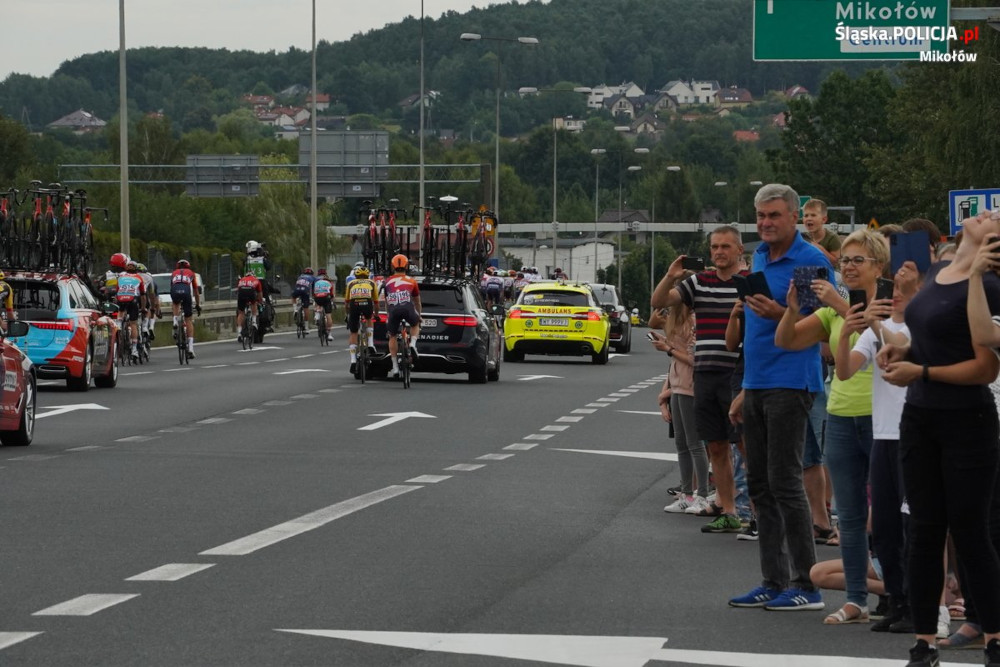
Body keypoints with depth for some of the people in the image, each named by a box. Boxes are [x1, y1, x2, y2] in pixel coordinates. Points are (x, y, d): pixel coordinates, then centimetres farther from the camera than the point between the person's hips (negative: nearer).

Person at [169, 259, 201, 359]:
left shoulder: (174, 273, 35)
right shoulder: (191, 273, 32)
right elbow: (196, 292, 39)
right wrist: (198, 305, 51)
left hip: (175, 291, 1)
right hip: (186, 291, -1)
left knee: (176, 303, 40)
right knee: (188, 320, 9)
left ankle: (176, 320, 13)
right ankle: (190, 347, 3)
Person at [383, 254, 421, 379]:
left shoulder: (388, 282, 27)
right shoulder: (411, 281, 25)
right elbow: (417, 301, 38)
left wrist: (389, 315, 53)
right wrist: (418, 315, 54)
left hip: (393, 309, 0)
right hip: (408, 307, 0)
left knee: (392, 336, 18)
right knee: (415, 325, 31)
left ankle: (395, 367, 14)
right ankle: (413, 344, 3)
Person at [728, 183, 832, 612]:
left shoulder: (811, 260, -9)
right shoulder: (759, 258, 15)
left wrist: (780, 314, -26)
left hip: (790, 384, -8)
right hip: (756, 385, 8)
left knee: (784, 483, -9)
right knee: (760, 485, 9)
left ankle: (806, 585, -4)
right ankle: (774, 582, 14)